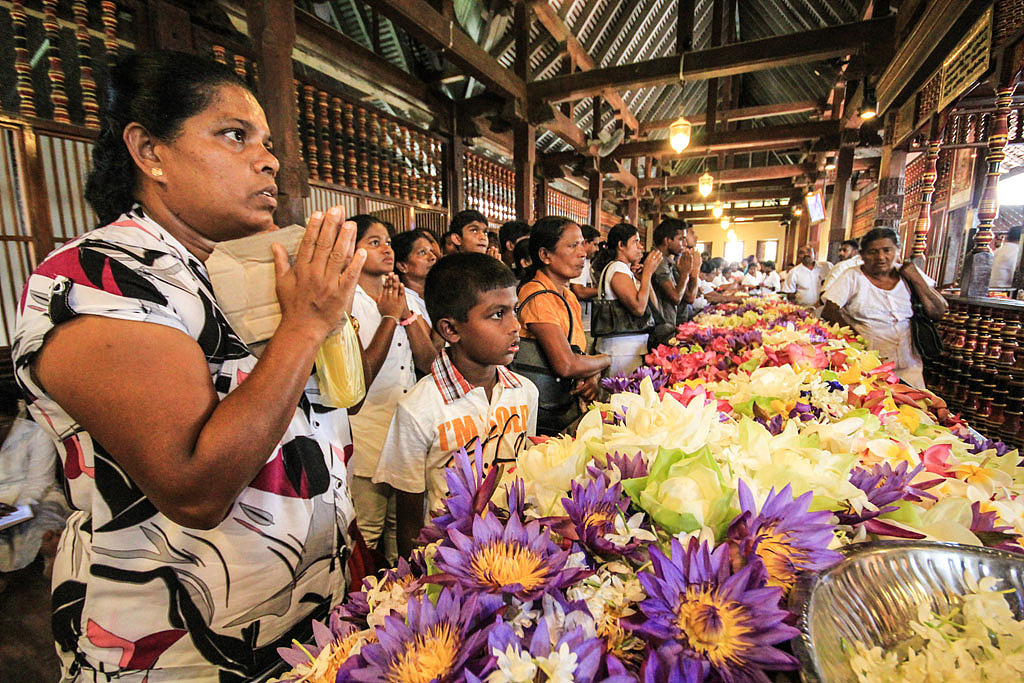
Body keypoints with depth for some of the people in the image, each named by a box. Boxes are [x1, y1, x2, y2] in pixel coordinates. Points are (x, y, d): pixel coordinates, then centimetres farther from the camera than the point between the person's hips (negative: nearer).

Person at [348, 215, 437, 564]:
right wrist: (389, 317, -18)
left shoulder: (407, 297, 8)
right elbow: (360, 378, -18)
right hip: (367, 435, -5)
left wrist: (406, 313, -11)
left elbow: (428, 362, 0)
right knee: (367, 529, 10)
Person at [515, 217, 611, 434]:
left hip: (569, 403, 8)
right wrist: (606, 359, -7)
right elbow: (565, 365, -26)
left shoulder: (569, 296, 12)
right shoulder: (538, 297, -18)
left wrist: (592, 378, -9)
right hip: (546, 414, -8)